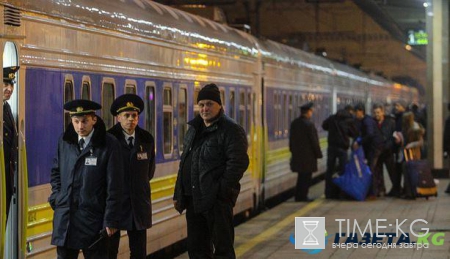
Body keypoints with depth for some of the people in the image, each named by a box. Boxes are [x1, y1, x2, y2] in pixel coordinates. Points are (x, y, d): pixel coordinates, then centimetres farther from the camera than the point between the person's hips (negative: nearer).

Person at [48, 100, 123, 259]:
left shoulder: (109, 144, -8)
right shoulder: (64, 141, 6)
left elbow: (114, 186, -7)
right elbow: (55, 171, 22)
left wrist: (111, 220, -9)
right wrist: (56, 196, 8)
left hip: (93, 217, -4)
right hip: (65, 215, 4)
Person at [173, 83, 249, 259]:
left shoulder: (231, 130, -8)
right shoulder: (193, 129, 16)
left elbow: (238, 163, -16)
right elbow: (185, 163, 22)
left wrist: (223, 190, -20)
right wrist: (179, 194, 18)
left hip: (217, 200, -8)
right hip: (194, 199, 8)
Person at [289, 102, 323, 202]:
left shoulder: (294, 123, 8)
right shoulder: (309, 124, -17)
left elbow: (291, 139, 15)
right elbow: (314, 141, -14)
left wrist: (293, 150, 22)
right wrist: (318, 153, -6)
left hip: (297, 155, 8)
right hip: (308, 155, -7)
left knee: (301, 176, 16)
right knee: (306, 177, 0)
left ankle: (298, 195, 18)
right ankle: (303, 196, 2)